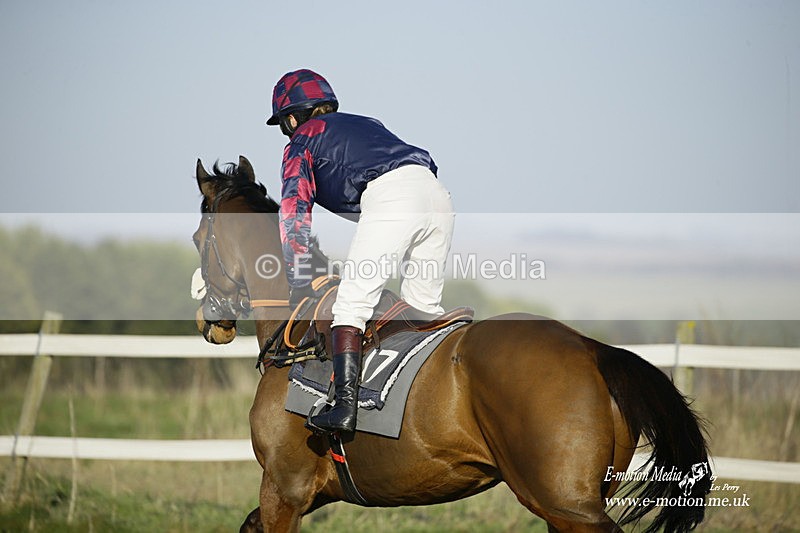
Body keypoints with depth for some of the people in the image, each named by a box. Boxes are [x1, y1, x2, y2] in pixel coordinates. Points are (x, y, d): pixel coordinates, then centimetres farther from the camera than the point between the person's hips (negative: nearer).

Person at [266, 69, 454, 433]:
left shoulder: (303, 141, 19)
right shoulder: (364, 124, 38)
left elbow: (294, 213, 13)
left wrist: (300, 284, 15)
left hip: (389, 197, -7)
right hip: (437, 194, 7)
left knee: (352, 303, -8)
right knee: (424, 309, 16)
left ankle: (345, 405, -20)